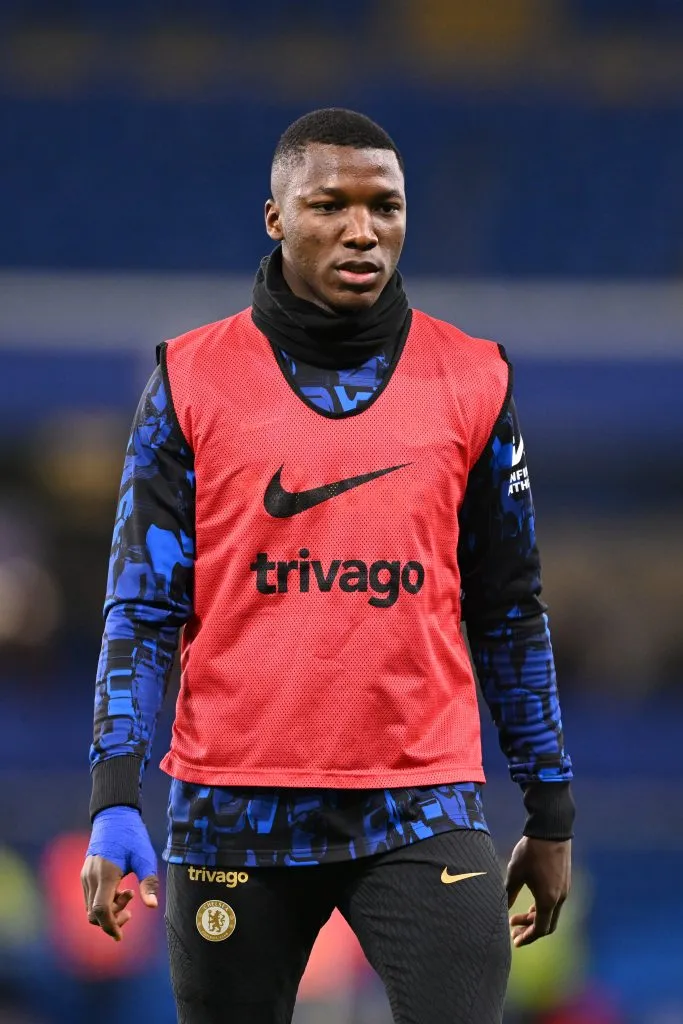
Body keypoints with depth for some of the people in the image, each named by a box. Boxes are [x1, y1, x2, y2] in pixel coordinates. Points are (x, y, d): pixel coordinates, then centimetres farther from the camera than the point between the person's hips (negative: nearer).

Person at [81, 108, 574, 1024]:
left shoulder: (471, 380, 6)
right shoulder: (194, 380, 3)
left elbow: (508, 612, 13)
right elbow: (143, 609, 1)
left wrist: (551, 811, 12)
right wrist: (115, 801, -10)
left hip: (423, 807, 0)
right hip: (234, 811, 0)